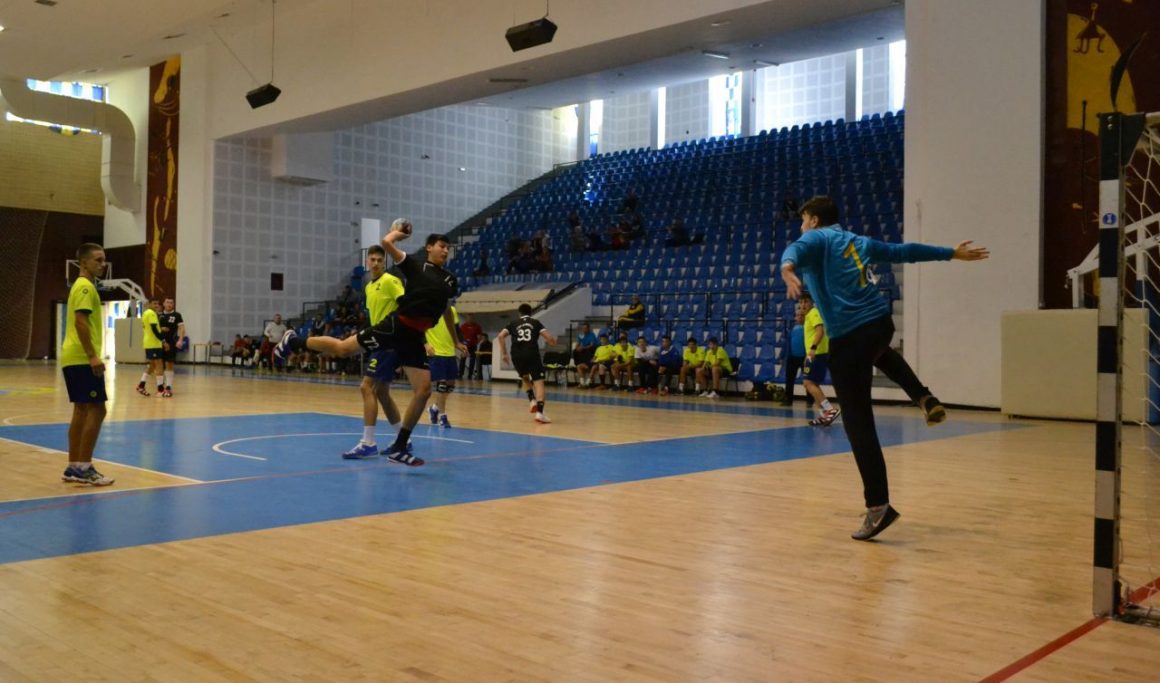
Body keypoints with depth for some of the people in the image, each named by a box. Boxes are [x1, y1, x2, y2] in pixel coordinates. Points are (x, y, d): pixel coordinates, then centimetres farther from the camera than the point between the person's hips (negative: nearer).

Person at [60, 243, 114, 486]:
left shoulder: (82, 286, 20)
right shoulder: (86, 286, -11)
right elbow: (80, 322, -21)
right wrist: (93, 356, -25)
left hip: (73, 358, 10)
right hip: (82, 359, -10)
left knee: (82, 410, 11)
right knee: (96, 409, -9)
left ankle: (73, 467, 14)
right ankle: (83, 468, -8)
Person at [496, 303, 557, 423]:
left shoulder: (513, 323, 20)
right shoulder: (536, 322, 16)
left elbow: (500, 336, 8)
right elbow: (549, 338, 5)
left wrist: (504, 353, 13)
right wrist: (553, 341, 28)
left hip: (517, 356, 3)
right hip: (532, 355, -3)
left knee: (525, 378, 29)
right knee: (538, 382, -2)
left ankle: (532, 401, 9)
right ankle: (539, 412, -18)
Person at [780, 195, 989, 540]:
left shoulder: (815, 239, 3)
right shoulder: (858, 242, 21)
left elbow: (795, 251, -22)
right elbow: (905, 251, 29)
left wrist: (788, 269, -46)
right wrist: (952, 253, 41)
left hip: (848, 336, -7)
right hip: (881, 322, 7)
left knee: (858, 422, -5)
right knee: (876, 352, 45)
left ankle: (878, 506, -8)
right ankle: (925, 399, 28)